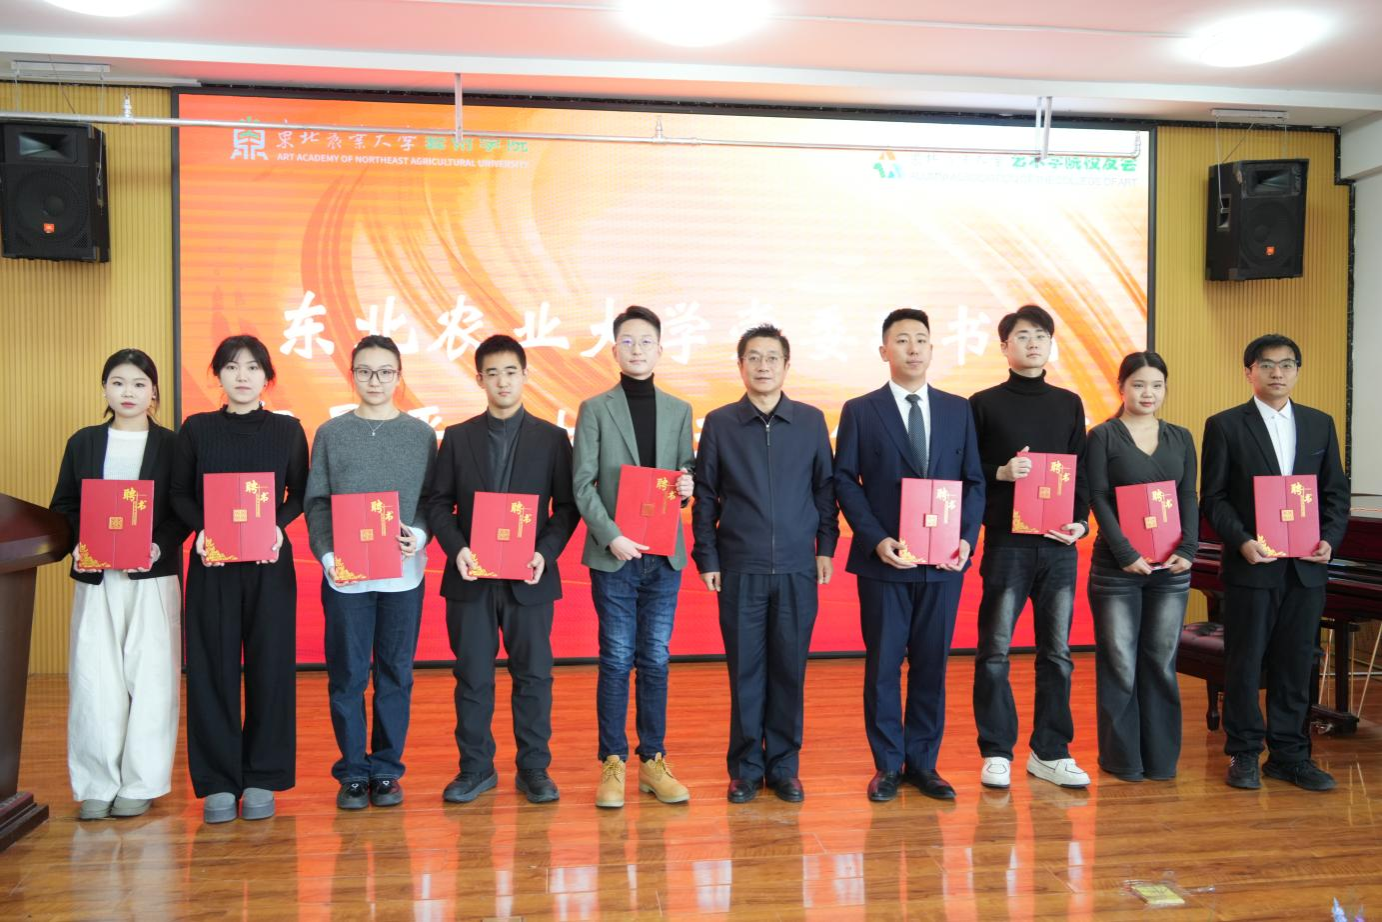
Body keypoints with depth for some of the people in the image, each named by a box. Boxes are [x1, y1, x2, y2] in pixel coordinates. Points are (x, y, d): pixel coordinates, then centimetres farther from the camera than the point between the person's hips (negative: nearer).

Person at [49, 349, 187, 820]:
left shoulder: (172, 445, 3)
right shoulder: (82, 442, 10)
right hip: (95, 578, 2)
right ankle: (96, 786, 13)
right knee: (94, 680, 2)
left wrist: (157, 547, -16)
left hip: (154, 577, -2)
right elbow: (62, 507, 10)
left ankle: (141, 784, 11)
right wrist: (77, 546, -8)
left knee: (149, 677, 1)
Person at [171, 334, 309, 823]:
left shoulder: (287, 429, 3)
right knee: (213, 667, 3)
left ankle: (262, 777, 15)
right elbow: (179, 493, 6)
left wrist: (277, 526, -12)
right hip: (211, 564, 1)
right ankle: (218, 780, 14)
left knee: (269, 665, 3)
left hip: (270, 563, 0)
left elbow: (300, 493, 6)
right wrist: (201, 530, -12)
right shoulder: (196, 428, 5)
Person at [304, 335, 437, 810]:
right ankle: (352, 771, 18)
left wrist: (419, 534, -14)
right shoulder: (331, 433, 6)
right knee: (347, 676, 5)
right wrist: (327, 554, -9)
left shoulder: (421, 433, 5)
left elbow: (434, 498, 4)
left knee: (395, 675, 7)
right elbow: (316, 502, 4)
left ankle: (386, 770, 20)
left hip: (404, 573, 0)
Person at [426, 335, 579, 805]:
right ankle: (475, 767, 21)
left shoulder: (552, 438, 3)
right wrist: (457, 548, -11)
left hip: (529, 578, -1)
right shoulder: (457, 437, 6)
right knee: (472, 677, 8)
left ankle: (534, 768, 19)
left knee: (533, 675, 6)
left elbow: (566, 506, 2)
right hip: (471, 577, 1)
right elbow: (439, 503, 5)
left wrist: (546, 553, -12)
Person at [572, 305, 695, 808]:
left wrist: (688, 487, -8)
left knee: (655, 661, 8)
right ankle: (612, 763, 13)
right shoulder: (595, 409, 2)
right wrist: (611, 536, -14)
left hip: (664, 556, 3)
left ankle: (653, 761, 17)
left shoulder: (679, 411, 10)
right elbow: (583, 484, -4)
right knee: (616, 661, 2)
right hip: (614, 556, -2)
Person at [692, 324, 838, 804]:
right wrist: (707, 558, 0)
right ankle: (745, 767, 19)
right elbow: (705, 496, 4)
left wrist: (826, 547, 4)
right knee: (745, 670, 6)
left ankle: (784, 766, 21)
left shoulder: (811, 421, 5)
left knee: (790, 670, 7)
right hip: (740, 569, -1)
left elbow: (826, 488, 9)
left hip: (798, 568, 1)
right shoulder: (719, 423, 2)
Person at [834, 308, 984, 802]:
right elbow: (845, 481, -2)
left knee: (932, 664, 9)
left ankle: (923, 763, 22)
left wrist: (967, 538, -6)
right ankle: (888, 765, 18)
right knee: (883, 665, 5)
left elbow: (974, 481, 8)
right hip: (884, 560, -2)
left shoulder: (958, 409, 9)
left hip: (943, 561, 2)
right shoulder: (860, 411, 1)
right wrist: (875, 539, -12)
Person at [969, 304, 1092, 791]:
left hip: (1059, 544, 4)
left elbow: (1081, 471, 12)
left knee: (1057, 652, 8)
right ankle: (996, 752, 12)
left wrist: (1081, 521, -2)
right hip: (1006, 542, -3)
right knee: (995, 651, 0)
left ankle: (1050, 752, 20)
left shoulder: (1069, 403, 12)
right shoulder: (984, 404, 2)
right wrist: (1001, 472, -15)